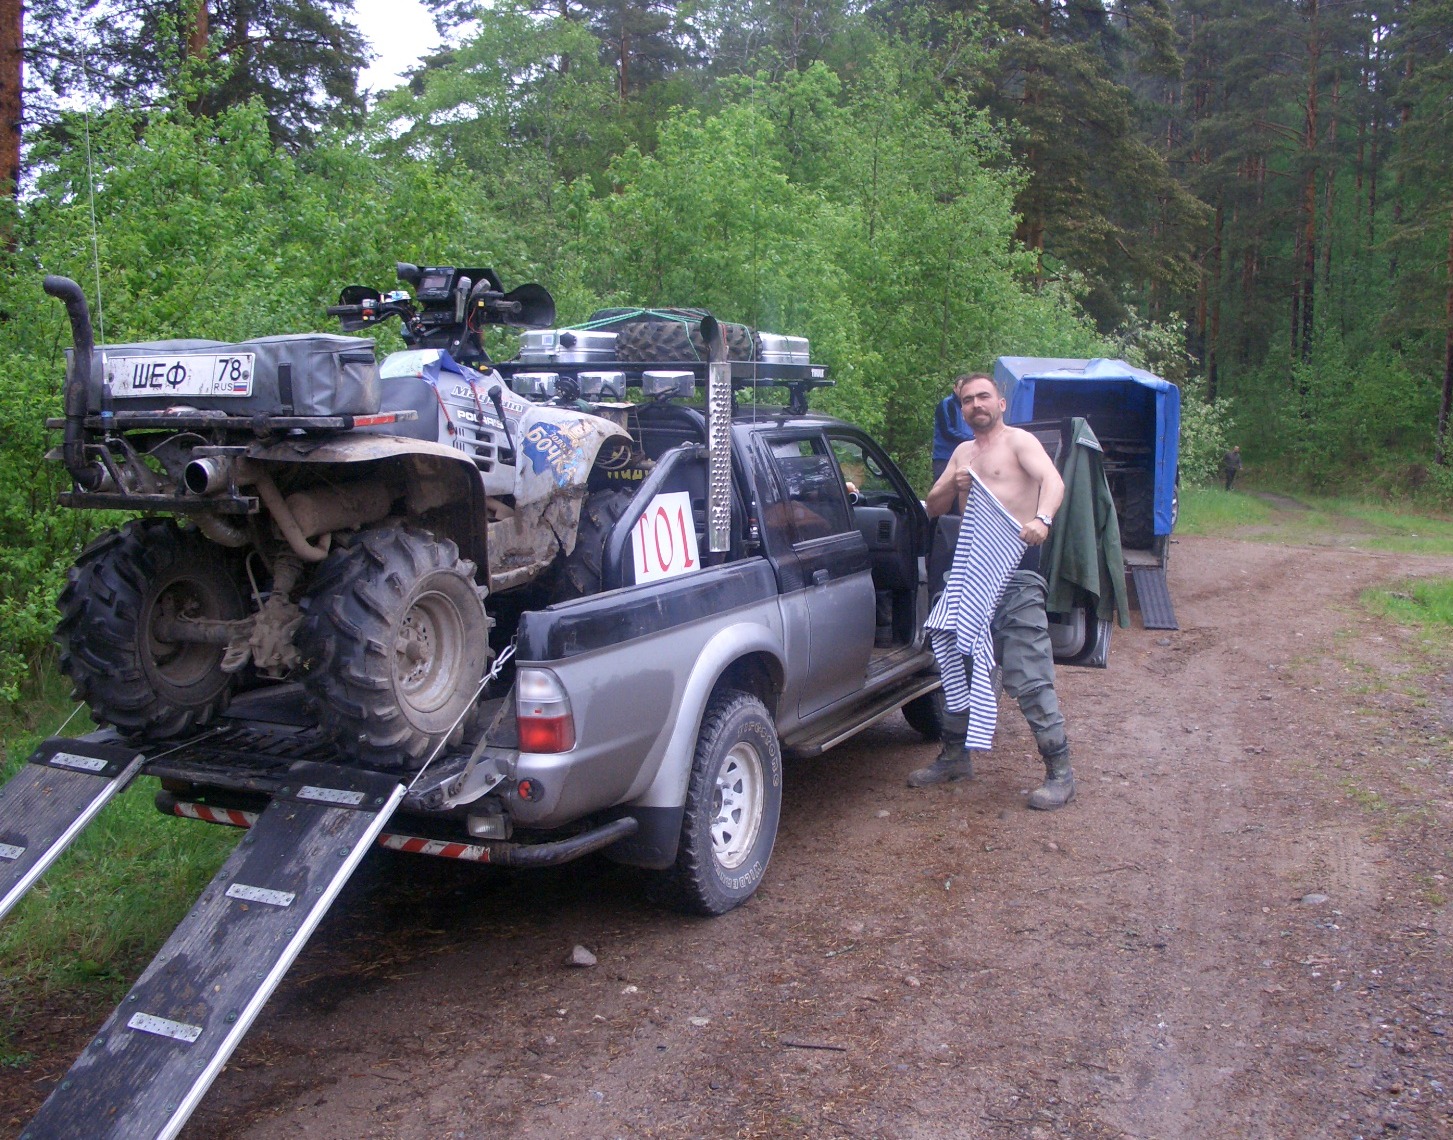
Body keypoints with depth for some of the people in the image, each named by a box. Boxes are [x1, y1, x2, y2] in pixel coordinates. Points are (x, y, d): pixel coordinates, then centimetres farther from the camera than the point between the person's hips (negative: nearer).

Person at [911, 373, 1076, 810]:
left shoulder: (1019, 441, -2)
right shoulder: (963, 453, 20)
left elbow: (1053, 481, -19)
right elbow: (933, 508, 17)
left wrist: (1042, 519, -40)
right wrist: (953, 484, -5)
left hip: (1015, 573, -7)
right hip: (972, 571, 8)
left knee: (1029, 678, -10)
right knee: (958, 663, 15)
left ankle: (1060, 773, -2)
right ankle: (955, 755, 29)